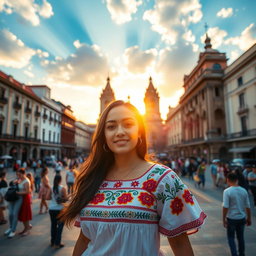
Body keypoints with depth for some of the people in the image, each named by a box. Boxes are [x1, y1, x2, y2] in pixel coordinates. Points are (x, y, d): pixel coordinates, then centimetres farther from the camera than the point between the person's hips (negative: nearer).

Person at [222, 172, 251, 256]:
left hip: (231, 218, -4)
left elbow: (225, 207, -19)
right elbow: (247, 207, 3)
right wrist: (249, 218, 16)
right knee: (240, 237, 20)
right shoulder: (244, 191, -3)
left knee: (231, 238, 12)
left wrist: (224, 219, -9)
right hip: (242, 218, 5)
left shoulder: (227, 191, -18)